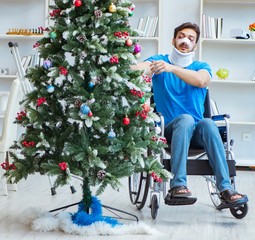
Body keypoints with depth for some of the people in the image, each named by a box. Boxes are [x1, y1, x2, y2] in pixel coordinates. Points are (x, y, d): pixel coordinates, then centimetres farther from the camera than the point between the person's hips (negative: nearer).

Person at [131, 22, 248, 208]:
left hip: (195, 132, 2)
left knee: (208, 123, -31)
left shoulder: (201, 67, 11)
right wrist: (145, 68, -37)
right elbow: (135, 69, -12)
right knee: (186, 119, -33)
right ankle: (177, 186, -44)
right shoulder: (159, 61, 10)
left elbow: (201, 81, -15)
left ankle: (226, 189, -39)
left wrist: (172, 68, -28)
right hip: (169, 130, -1)